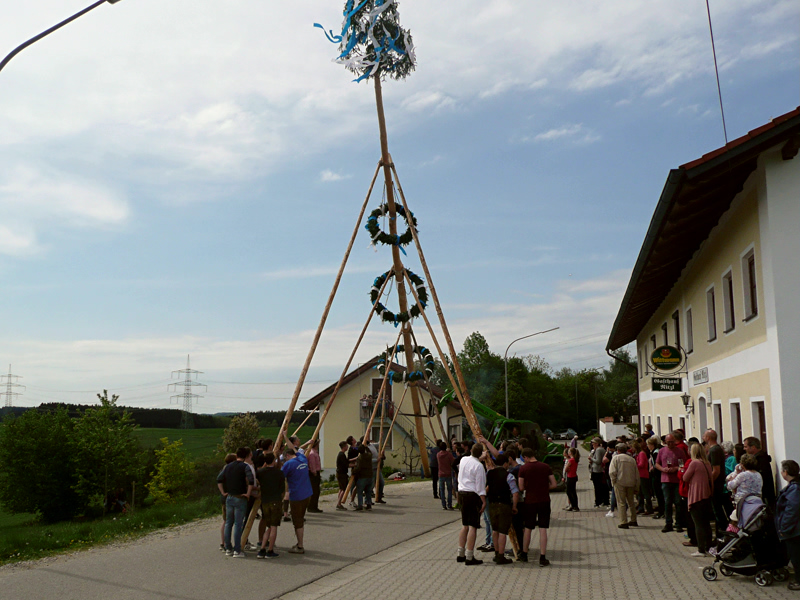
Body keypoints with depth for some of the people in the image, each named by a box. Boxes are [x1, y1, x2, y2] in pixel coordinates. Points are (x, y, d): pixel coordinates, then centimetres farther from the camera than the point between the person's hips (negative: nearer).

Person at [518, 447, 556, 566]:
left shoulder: (523, 468, -5)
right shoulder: (546, 467, 1)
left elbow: (521, 488, -6)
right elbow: (553, 485, 1)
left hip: (530, 501, 0)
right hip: (544, 501, 1)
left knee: (528, 528, 14)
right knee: (543, 529, 1)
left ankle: (524, 554, 27)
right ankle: (542, 558, -1)